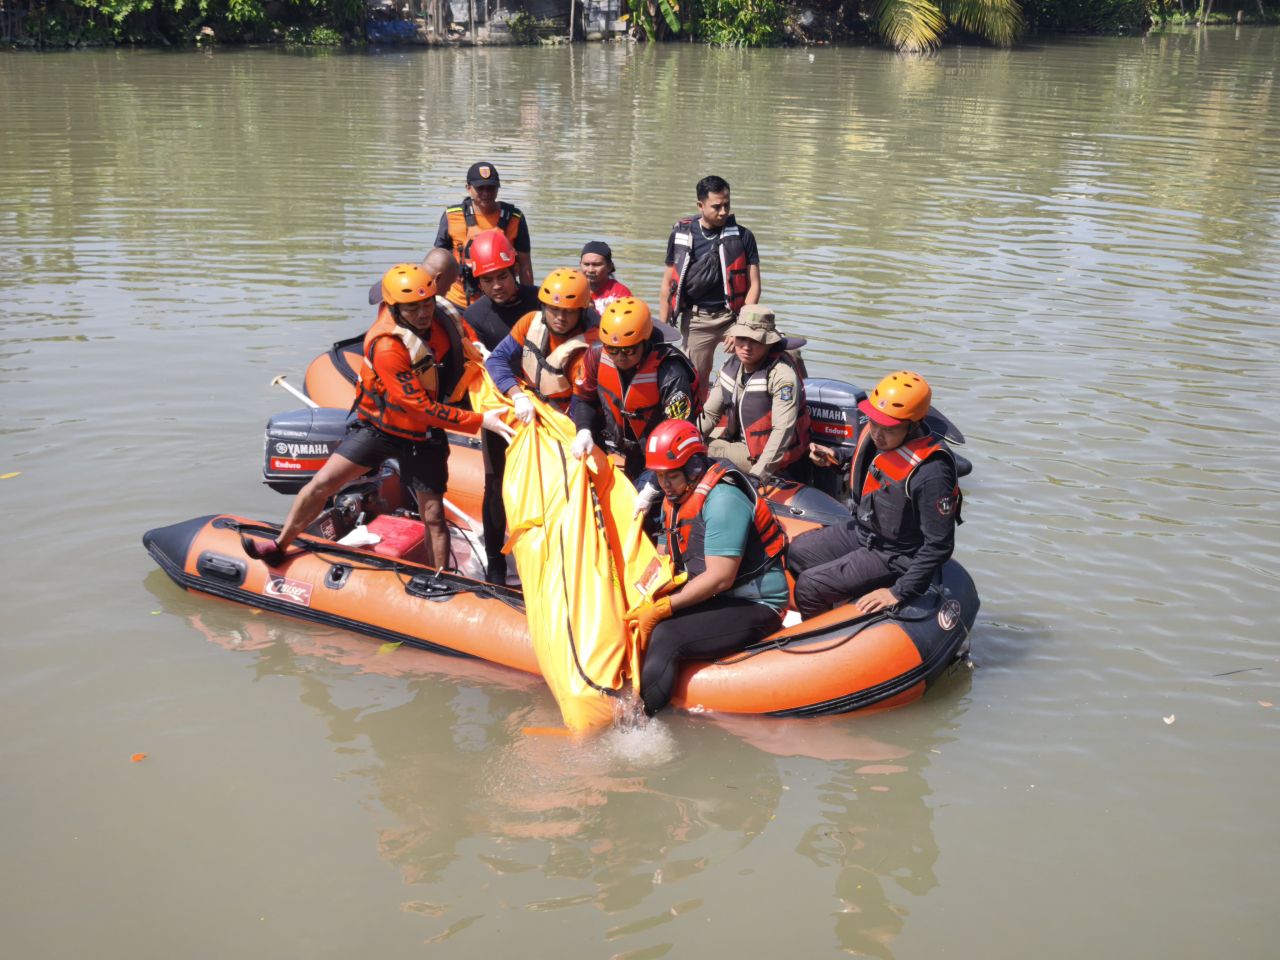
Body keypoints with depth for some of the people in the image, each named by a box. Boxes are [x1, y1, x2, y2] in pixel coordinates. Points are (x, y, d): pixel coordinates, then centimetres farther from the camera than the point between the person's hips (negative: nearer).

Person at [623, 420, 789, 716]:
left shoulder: (721, 499, -21)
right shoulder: (675, 498, 8)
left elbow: (720, 578, -26)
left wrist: (662, 608, -24)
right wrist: (649, 600, -7)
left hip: (754, 606, -10)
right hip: (713, 598, 10)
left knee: (663, 637, -27)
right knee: (641, 621, -1)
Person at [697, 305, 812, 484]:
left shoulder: (782, 374, -19)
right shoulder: (731, 367, 4)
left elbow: (783, 430, -24)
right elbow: (710, 414, 12)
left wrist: (758, 475, -29)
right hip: (744, 446, 7)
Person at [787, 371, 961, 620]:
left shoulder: (931, 472, -33)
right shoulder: (874, 433, -9)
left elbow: (939, 545, -27)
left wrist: (900, 592, -26)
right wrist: (836, 457, 4)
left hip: (894, 556, -9)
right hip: (861, 531, 9)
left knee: (809, 586, -14)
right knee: (795, 553, 14)